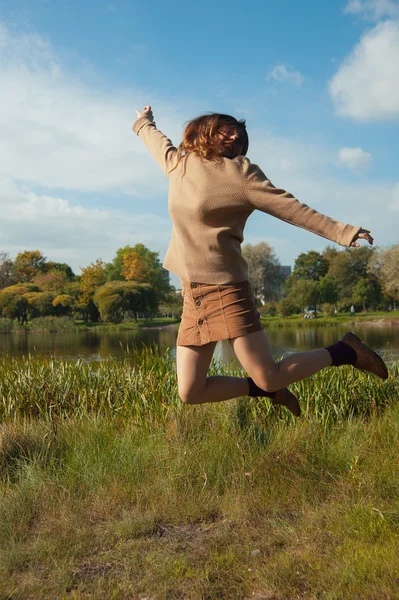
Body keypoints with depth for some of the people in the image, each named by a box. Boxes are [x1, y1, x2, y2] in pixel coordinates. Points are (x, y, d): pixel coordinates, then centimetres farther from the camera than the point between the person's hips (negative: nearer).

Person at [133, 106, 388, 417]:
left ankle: (346, 351, 14)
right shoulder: (178, 163, 11)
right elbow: (156, 139, 32)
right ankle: (269, 391, 25)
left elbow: (291, 208, -4)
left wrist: (342, 232, -8)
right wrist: (144, 121, 51)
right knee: (191, 393, 3)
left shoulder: (240, 172, -3)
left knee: (268, 378, -8)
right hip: (192, 292, 6)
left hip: (225, 288, -6)